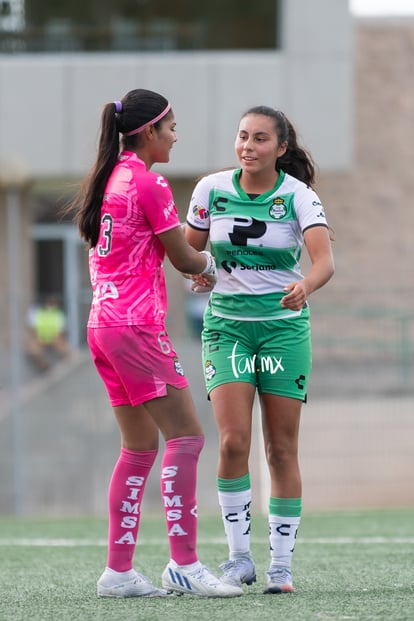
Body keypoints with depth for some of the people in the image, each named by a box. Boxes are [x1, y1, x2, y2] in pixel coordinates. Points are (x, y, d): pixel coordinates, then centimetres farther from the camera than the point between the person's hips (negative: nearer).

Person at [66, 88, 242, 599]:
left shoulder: (107, 180, 15)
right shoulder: (148, 183, -11)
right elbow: (184, 258, -6)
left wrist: (193, 265, 19)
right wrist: (209, 263, 15)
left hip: (103, 323, 9)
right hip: (137, 324, -9)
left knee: (140, 449, 11)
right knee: (185, 437, -9)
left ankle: (118, 570, 9)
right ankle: (184, 565, -14)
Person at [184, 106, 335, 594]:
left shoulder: (298, 196, -9)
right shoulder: (212, 189, -2)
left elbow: (324, 259, -24)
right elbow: (188, 250, 11)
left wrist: (305, 286, -44)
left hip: (284, 325, -1)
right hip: (226, 323, 1)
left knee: (281, 448, 1)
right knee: (233, 441, -13)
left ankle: (281, 565, 7)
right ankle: (239, 555, -3)